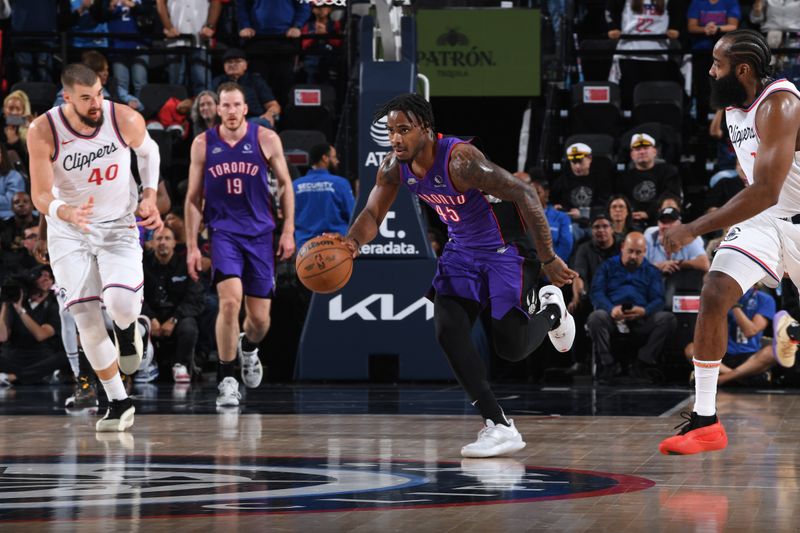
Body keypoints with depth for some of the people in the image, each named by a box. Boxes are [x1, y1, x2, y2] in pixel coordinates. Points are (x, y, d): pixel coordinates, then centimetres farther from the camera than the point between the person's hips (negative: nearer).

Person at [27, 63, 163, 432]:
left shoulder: (126, 120, -17)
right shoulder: (43, 132, -20)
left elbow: (148, 151, 7)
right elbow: (41, 196, -17)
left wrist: (150, 197, -3)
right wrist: (68, 214, -38)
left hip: (118, 225, 0)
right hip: (68, 233, 0)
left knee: (121, 302, -24)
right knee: (85, 317, -4)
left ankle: (127, 328, 16)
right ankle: (118, 402, 13)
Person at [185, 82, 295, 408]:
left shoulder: (266, 139, -2)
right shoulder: (203, 145, 0)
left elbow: (285, 185, 7)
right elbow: (193, 198, 5)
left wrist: (288, 231, 0)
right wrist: (192, 246, 1)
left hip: (259, 233, 1)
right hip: (223, 231, -1)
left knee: (259, 317, 5)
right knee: (230, 301, -22)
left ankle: (248, 347, 42)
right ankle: (226, 379, -11)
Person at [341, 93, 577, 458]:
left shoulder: (460, 159, -32)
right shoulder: (395, 166, -9)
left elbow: (524, 195, -32)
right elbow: (372, 214, 1)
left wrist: (547, 259, -31)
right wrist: (352, 242, -24)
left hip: (503, 249, -7)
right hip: (462, 250, 7)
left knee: (511, 347, -10)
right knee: (447, 331, -11)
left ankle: (550, 310, 28)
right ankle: (499, 426, -5)